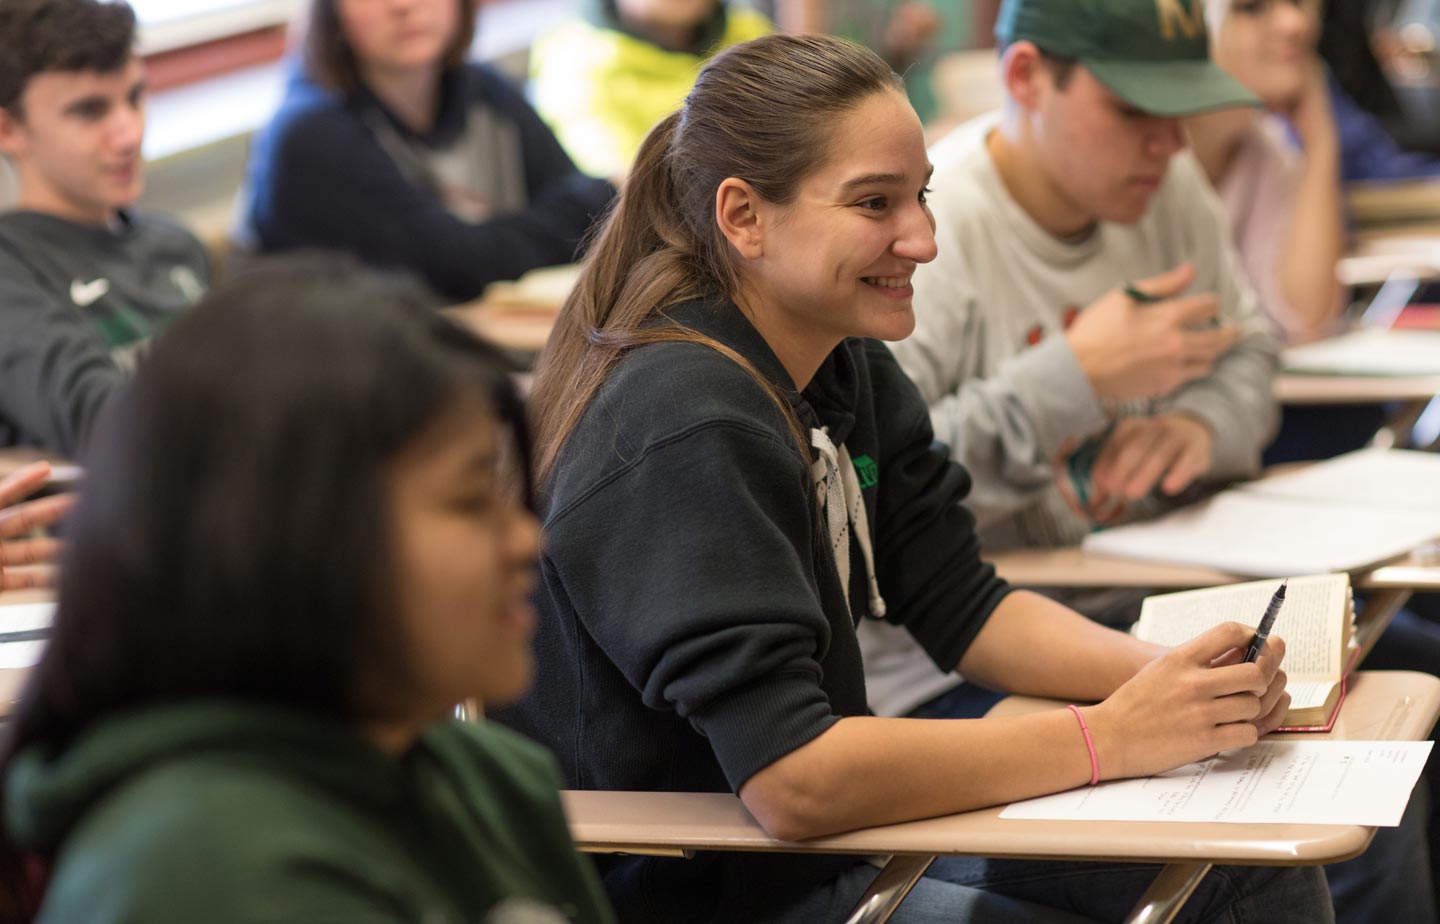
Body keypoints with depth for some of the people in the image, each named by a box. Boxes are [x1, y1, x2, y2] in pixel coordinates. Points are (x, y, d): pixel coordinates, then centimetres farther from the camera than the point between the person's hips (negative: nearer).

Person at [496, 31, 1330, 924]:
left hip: (823, 844, 9)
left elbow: (961, 606, 6)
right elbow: (790, 779, -32)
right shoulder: (687, 432, -26)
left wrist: (1175, 675, -12)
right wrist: (1116, 733, -27)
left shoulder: (847, 366, 3)